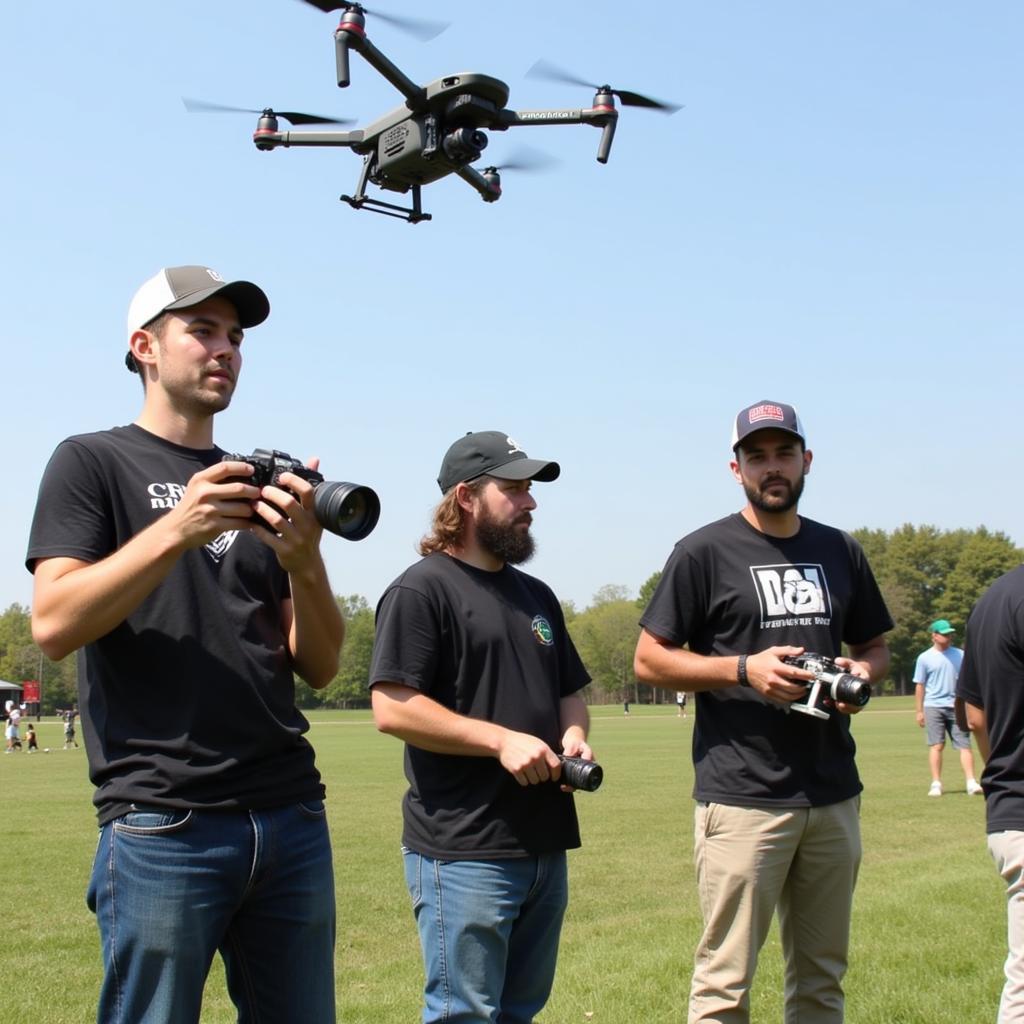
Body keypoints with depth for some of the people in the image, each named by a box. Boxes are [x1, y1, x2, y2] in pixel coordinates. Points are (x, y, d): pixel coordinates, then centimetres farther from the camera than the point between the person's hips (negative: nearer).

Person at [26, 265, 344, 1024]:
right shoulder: (93, 463, 4)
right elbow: (53, 626, -10)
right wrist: (176, 530, -18)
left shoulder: (260, 486, 16)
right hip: (162, 825, -4)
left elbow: (320, 667, 10)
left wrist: (305, 561, -8)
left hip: (292, 816, 5)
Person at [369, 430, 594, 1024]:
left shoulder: (537, 596, 17)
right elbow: (392, 708, -17)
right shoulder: (423, 589, -9)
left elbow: (570, 693, 25)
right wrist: (502, 740, -20)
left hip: (546, 846, 8)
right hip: (465, 853, -8)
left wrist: (575, 736, 2)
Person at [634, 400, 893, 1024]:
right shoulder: (705, 552, -2)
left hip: (834, 795, 5)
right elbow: (649, 660, -3)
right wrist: (744, 669, -15)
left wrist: (863, 671, 0)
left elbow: (876, 645, 23)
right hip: (743, 797, -5)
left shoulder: (841, 552, 13)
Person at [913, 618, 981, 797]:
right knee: (936, 745, -5)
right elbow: (920, 686, 4)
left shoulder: (960, 655, 10)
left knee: (964, 744, -4)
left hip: (956, 706, 2)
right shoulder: (925, 658, 2)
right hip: (933, 706, -2)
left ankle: (971, 783, -7)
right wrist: (920, 711, 1)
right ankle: (936, 784, -1)